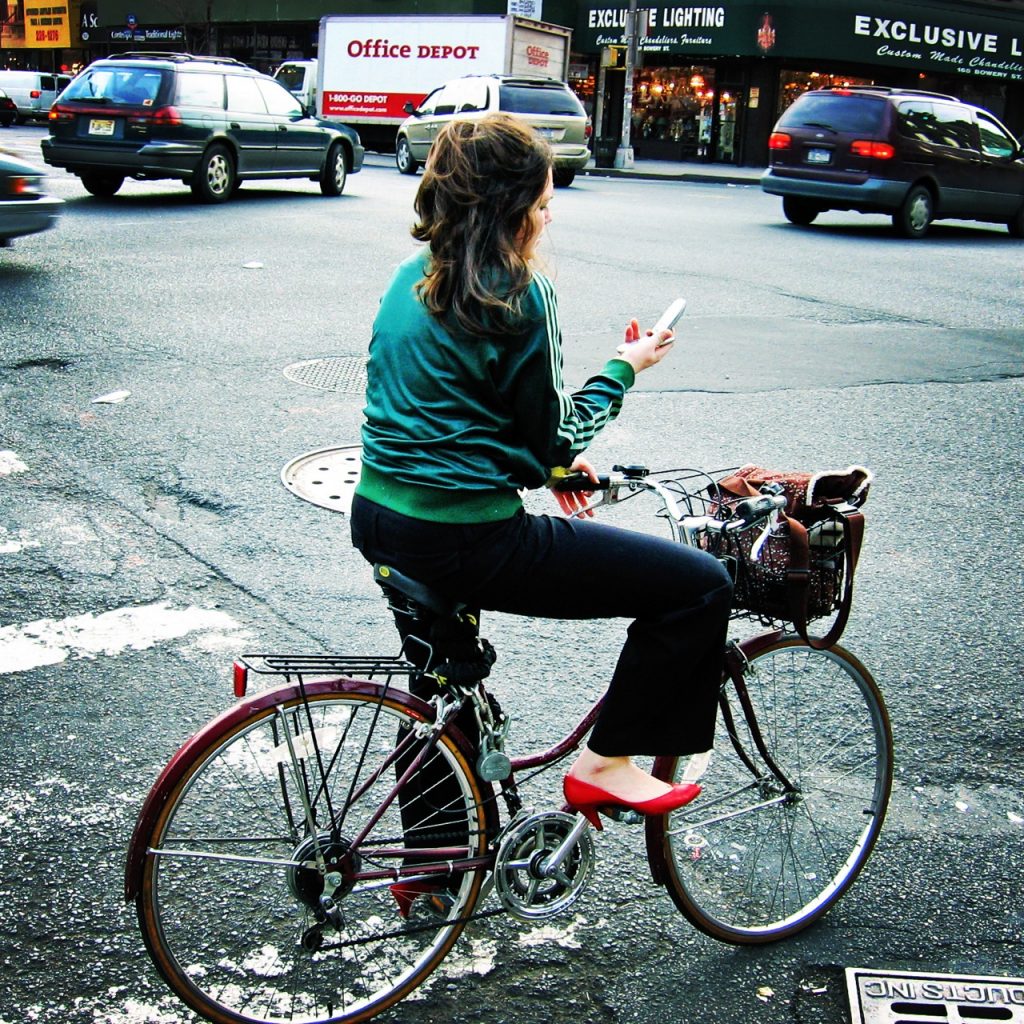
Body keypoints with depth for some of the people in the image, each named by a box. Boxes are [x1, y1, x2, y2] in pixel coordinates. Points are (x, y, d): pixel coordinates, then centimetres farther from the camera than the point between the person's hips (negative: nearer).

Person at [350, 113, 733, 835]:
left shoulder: (412, 280, 11)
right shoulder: (518, 294, -13)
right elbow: (556, 436, -7)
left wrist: (558, 458, 21)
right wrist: (624, 369, 7)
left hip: (380, 521, 9)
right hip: (464, 544, -9)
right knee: (701, 585, -3)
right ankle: (606, 764, 9)